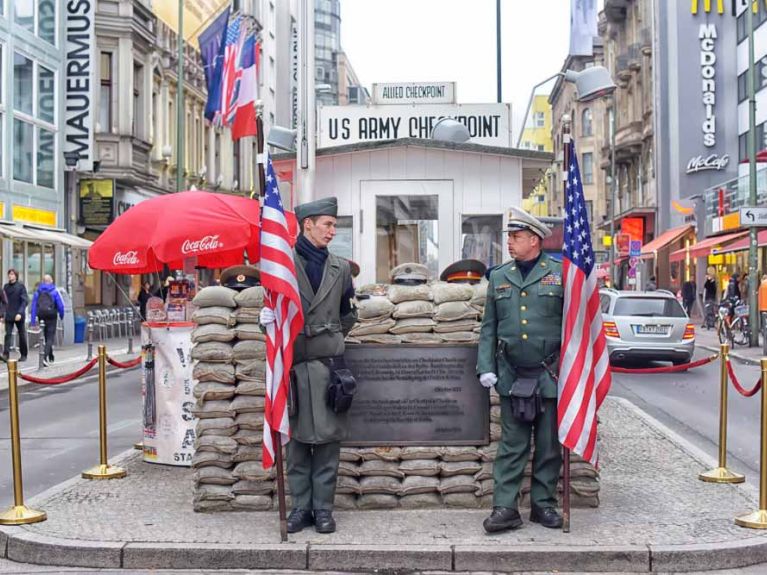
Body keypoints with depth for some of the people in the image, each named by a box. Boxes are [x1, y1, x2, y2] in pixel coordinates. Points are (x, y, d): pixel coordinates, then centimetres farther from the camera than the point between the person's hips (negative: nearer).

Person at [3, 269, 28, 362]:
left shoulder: (21, 286, -4)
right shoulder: (6, 286, 9)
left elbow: (25, 301, -9)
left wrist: (20, 313, -20)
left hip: (19, 315, -3)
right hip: (9, 316, 3)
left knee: (22, 335, 7)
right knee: (8, 334, -9)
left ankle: (23, 355, 17)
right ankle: (5, 354, -16)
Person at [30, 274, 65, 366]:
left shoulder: (37, 291, 5)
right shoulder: (55, 291, -6)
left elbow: (33, 306, 3)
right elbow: (60, 305, -8)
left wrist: (32, 320, 4)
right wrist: (61, 315, 9)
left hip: (41, 316, 4)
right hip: (51, 317, -4)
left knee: (46, 337, 18)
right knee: (50, 338, -3)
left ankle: (50, 358, 31)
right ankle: (45, 357, -22)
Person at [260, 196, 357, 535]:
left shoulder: (339, 268, 10)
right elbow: (272, 308, 7)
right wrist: (269, 320, -13)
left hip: (328, 361, 2)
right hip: (295, 363, -2)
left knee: (327, 438, 2)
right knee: (297, 438, 4)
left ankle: (323, 508, 10)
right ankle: (301, 506, 14)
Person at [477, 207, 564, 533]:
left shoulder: (560, 274, 1)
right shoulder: (499, 277, 10)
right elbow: (489, 328, 10)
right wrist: (485, 368, 1)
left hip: (550, 375, -2)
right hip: (512, 377, 2)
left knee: (549, 445, 8)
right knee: (511, 445, 3)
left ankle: (544, 504, 20)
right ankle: (505, 508, 6)